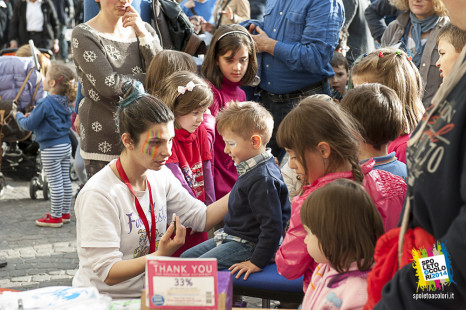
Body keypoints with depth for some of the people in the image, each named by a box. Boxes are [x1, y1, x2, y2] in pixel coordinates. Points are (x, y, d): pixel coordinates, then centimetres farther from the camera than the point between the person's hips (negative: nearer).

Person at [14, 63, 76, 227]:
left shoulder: (45, 104, -19)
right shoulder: (65, 102, 6)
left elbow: (29, 125, -16)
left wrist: (19, 116, 6)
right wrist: (35, 114, 18)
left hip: (51, 149, -8)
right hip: (66, 146, 8)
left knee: (55, 183, -1)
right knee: (65, 181, 14)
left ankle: (55, 217, 6)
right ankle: (65, 213, 24)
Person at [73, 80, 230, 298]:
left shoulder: (160, 176, 4)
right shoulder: (98, 195, -20)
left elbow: (202, 218, 10)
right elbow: (108, 274, -21)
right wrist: (160, 256, -34)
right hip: (107, 298, -7)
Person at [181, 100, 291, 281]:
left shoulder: (263, 179, -25)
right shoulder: (251, 169, 8)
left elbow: (272, 226, -27)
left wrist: (257, 262, -24)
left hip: (249, 244, -11)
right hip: (232, 236, 11)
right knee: (185, 258, 12)